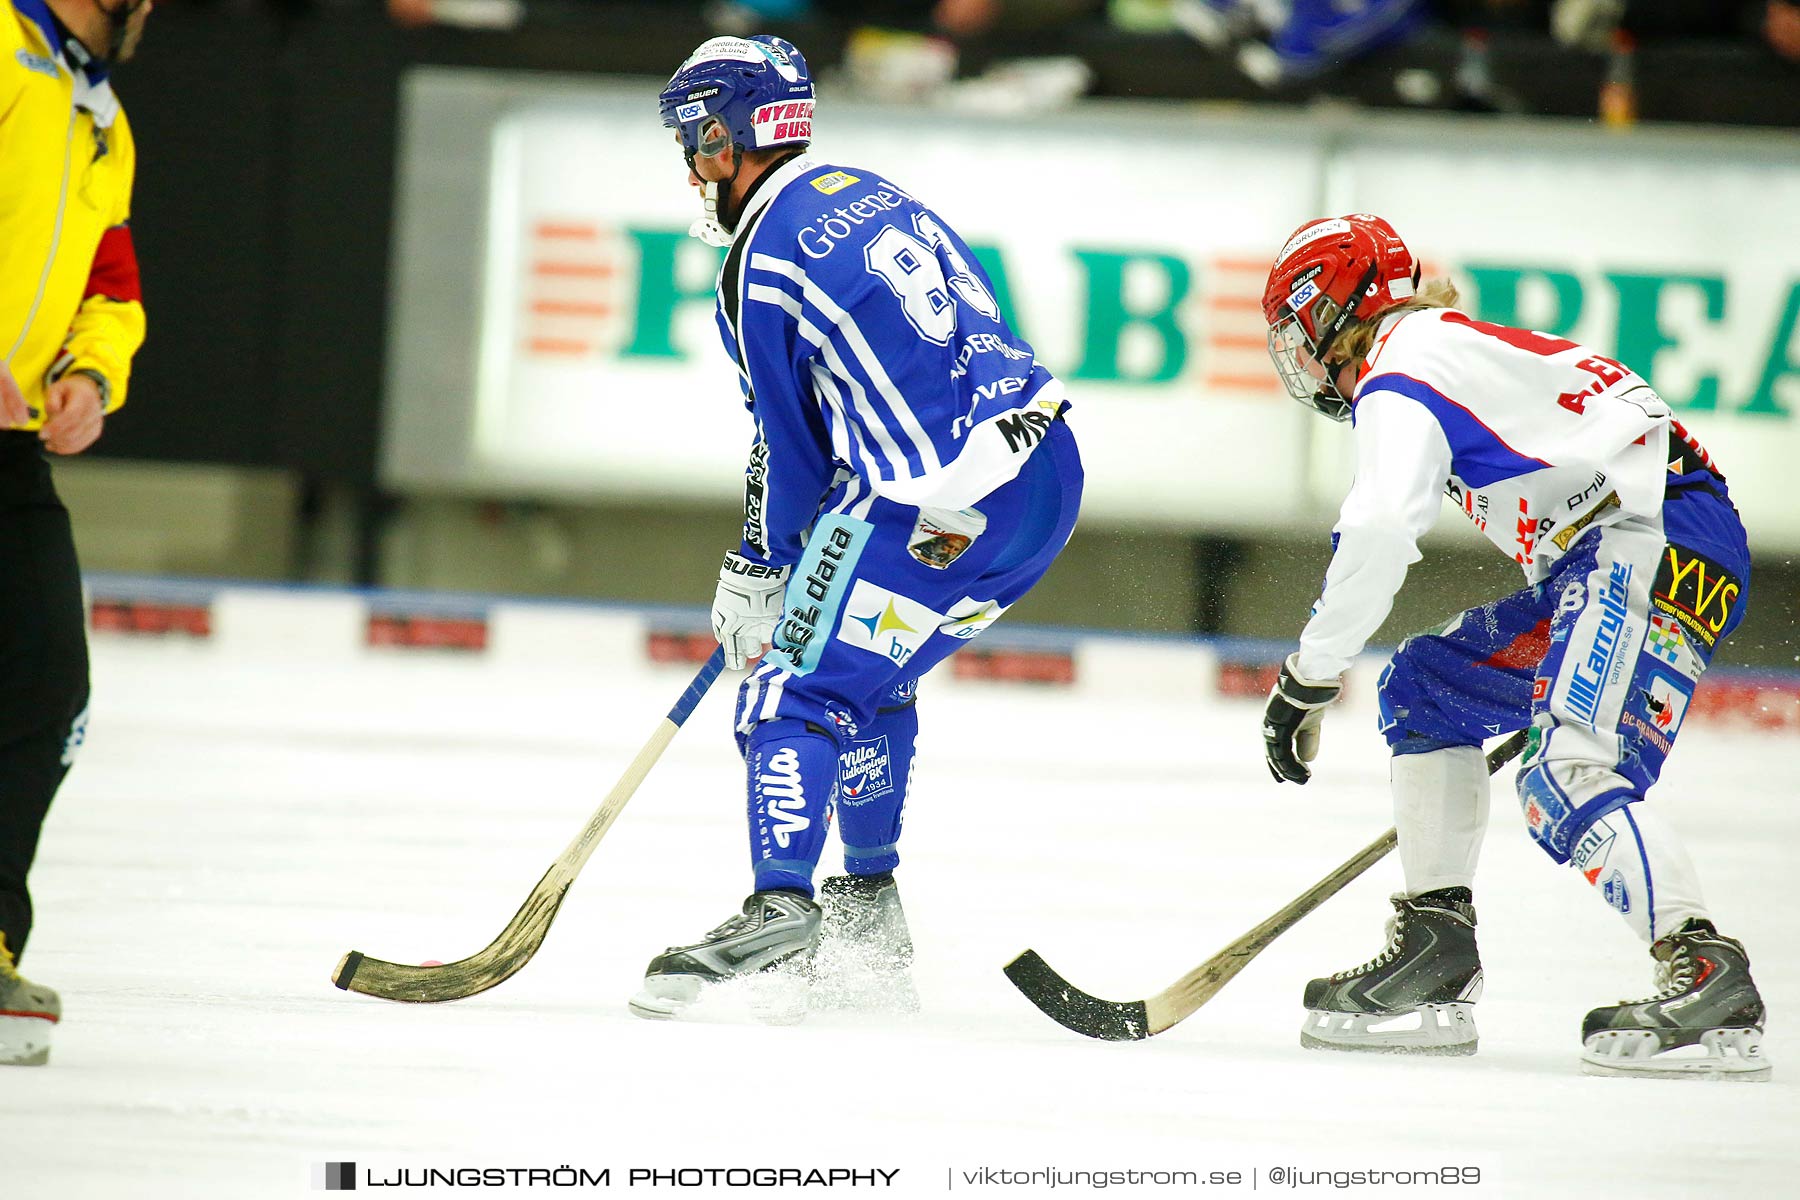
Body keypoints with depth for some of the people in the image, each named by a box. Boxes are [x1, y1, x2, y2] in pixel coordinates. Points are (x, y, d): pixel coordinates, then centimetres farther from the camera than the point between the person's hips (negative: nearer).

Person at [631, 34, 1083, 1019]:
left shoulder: (766, 257, -7)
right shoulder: (876, 197, 20)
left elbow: (790, 447, -1)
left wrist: (758, 576, 12)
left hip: (943, 510, -9)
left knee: (796, 690, -7)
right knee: (867, 677, 24)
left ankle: (780, 906, -23)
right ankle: (870, 908, 28)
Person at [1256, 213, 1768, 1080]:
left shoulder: (1397, 378, -5)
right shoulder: (1464, 347, 27)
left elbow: (1377, 539, -19)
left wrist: (1307, 681, -11)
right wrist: (1550, 683, 39)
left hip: (1656, 544, -10)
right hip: (1608, 556, 10)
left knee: (1573, 777, -25)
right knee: (1423, 688, 17)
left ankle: (1706, 977, -37)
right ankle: (1436, 956, 16)